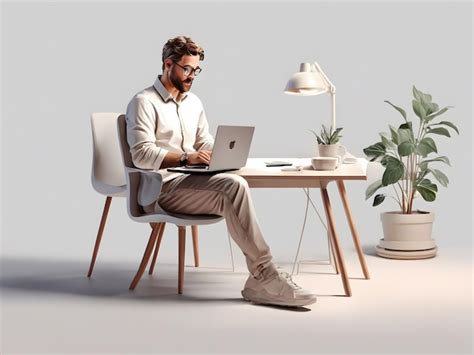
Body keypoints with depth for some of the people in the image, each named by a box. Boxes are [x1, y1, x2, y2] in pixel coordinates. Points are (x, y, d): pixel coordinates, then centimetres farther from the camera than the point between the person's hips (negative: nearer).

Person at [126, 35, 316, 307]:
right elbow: (142, 155, -14)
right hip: (162, 188, -7)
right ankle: (265, 275, -28)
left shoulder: (194, 102, 21)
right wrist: (186, 157, -25)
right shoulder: (144, 102, -3)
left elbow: (206, 143, 22)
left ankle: (260, 281, -31)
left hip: (190, 181, 7)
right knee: (235, 186, -30)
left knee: (231, 193, -29)